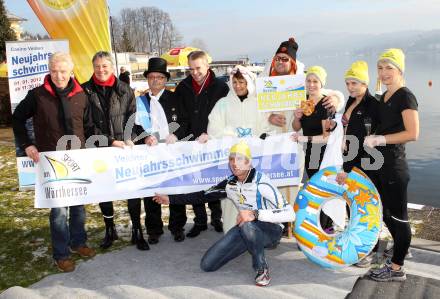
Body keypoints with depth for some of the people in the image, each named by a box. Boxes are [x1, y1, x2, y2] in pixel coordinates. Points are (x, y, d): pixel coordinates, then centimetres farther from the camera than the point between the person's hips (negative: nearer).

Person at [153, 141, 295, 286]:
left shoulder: (261, 182, -23)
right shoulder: (229, 184, -3)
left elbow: (289, 214, -30)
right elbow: (203, 195, 7)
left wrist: (255, 214, -40)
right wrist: (170, 199, 5)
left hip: (271, 229, -6)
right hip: (247, 230, 6)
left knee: (247, 224, -40)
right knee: (207, 264, -2)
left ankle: (262, 269, -16)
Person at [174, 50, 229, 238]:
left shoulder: (220, 87, -2)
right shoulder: (183, 88, 5)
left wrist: (210, 134, -14)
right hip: (191, 143, 2)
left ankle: (216, 217, 24)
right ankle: (200, 221, 18)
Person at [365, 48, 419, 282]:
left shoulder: (405, 97, -12)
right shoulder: (384, 97, 14)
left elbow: (412, 133, -21)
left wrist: (379, 139, -19)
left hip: (394, 166, -9)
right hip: (380, 164, 9)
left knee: (398, 216, 3)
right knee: (386, 214, 19)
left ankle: (396, 269, 15)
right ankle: (401, 252, 38)